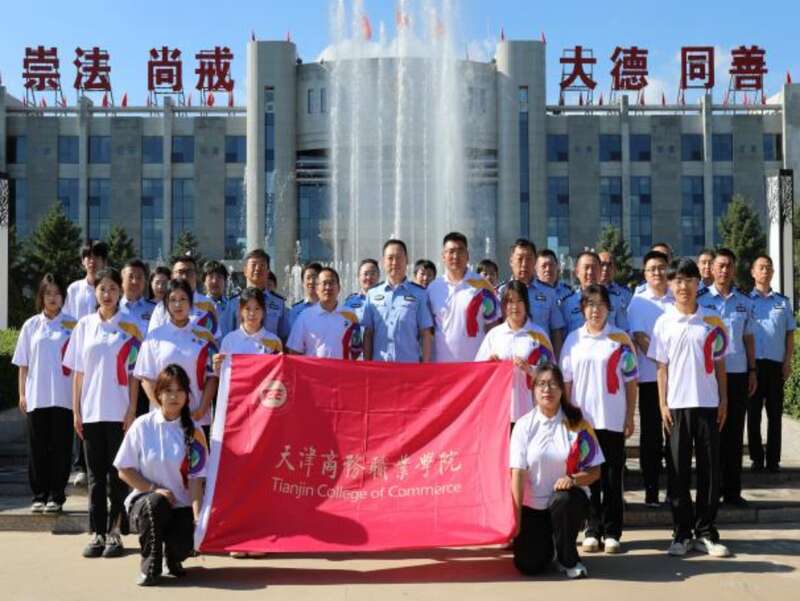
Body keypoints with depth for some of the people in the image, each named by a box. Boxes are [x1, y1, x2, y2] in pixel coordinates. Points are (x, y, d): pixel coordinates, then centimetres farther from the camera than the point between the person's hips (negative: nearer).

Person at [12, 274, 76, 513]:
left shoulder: (72, 324, 2)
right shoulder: (31, 326, 9)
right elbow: (23, 364, 10)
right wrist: (22, 394, 5)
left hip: (63, 397, -2)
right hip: (36, 397, 2)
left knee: (60, 448, 1)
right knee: (37, 448, 6)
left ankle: (56, 496, 9)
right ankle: (39, 495, 15)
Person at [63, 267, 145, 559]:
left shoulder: (130, 326, 1)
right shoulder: (84, 325, 8)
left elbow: (135, 373, 0)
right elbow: (77, 371, 8)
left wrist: (132, 410, -6)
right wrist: (76, 410, 3)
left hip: (119, 412, -2)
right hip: (91, 411, 2)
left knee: (118, 474, 1)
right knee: (95, 474, 6)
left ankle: (115, 532, 8)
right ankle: (97, 533, 12)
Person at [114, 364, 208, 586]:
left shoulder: (194, 432, -1)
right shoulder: (142, 426, -3)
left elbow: (196, 480, -7)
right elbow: (124, 471, -2)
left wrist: (198, 517, -20)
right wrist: (154, 489, -14)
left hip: (181, 506, 1)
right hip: (144, 499, -1)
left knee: (183, 546, -26)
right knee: (156, 502, -36)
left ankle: (172, 558, 15)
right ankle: (149, 566, -12)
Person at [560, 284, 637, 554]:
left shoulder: (620, 339, 1)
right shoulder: (573, 339, 6)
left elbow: (631, 381, 1)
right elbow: (566, 381, 7)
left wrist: (630, 418, -2)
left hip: (613, 420, -1)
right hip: (582, 418, 2)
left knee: (612, 478, 3)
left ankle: (611, 532, 13)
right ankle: (592, 530, 17)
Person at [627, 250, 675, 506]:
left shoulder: (677, 300, 7)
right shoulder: (638, 302, 3)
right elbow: (639, 337, -6)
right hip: (650, 376, -1)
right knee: (650, 434, 3)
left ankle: (675, 490, 13)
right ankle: (651, 490, 9)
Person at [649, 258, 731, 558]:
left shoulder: (712, 320, 3)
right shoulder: (664, 322, 2)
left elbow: (719, 363, 7)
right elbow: (661, 367, 3)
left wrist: (723, 400, 2)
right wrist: (662, 404, -2)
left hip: (708, 404, 1)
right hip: (676, 405, 0)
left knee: (709, 468, 3)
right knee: (679, 470, 4)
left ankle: (706, 532, 13)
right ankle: (682, 533, 12)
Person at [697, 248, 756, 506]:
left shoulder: (745, 301, 9)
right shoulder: (700, 299, 0)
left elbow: (748, 338, 14)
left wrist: (752, 371, 9)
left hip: (738, 372, 3)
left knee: (735, 433, 6)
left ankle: (732, 490, 13)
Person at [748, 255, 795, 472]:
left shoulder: (783, 301, 10)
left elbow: (790, 334, 11)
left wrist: (788, 361, 2)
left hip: (776, 363, 2)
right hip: (753, 362, -2)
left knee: (775, 413, 5)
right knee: (753, 412, 3)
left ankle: (773, 460, 10)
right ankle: (756, 458, 10)